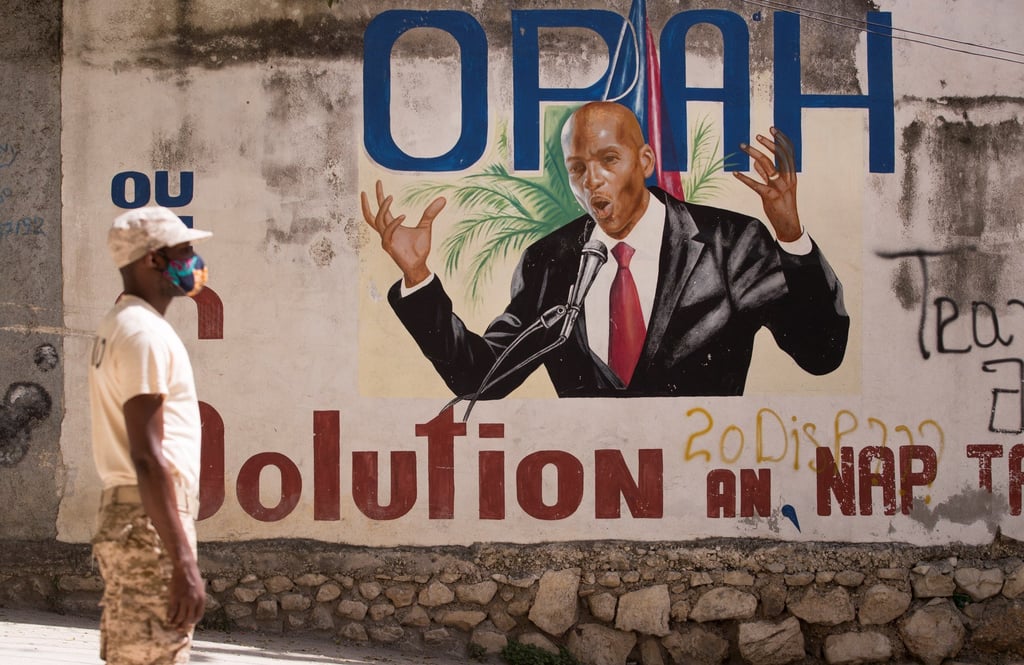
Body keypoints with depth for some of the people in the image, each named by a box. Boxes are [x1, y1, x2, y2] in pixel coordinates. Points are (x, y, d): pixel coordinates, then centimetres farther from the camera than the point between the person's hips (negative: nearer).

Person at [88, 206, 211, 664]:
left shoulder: (119, 327, 17)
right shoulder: (145, 333, -14)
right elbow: (147, 457, -22)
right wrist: (183, 564, -25)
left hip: (122, 513, 10)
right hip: (150, 523, -10)